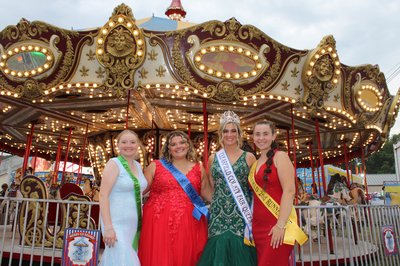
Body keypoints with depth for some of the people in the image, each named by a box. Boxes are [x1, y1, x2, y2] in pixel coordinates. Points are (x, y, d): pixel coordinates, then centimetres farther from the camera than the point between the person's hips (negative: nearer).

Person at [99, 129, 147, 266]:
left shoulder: (138, 166, 10)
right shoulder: (114, 164, -9)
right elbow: (103, 196, -15)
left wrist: (140, 222, 14)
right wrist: (108, 227, -21)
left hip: (134, 224, 7)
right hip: (116, 223, -6)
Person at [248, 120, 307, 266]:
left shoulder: (280, 157, -5)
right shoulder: (256, 162, 14)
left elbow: (289, 191, -14)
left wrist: (281, 225, -19)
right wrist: (252, 223, 9)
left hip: (277, 224, -6)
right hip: (258, 225, 7)